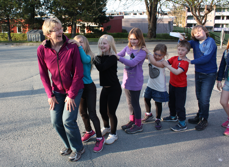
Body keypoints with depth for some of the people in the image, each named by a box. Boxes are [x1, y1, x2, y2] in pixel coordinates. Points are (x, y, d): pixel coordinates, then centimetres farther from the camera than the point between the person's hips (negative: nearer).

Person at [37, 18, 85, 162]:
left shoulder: (72, 48, -16)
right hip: (57, 91, 4)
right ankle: (68, 145, 35)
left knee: (68, 120, -8)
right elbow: (43, 74, 1)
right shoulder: (42, 50, -8)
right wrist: (50, 94, -3)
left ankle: (78, 148, 18)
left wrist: (71, 95, -13)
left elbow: (78, 73, -14)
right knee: (56, 121, 7)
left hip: (74, 90, -4)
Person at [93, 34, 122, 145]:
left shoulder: (112, 58, -17)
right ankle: (106, 128, 42)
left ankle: (113, 134, 22)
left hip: (114, 89, -7)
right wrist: (97, 58, -18)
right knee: (102, 110, 15)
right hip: (105, 88, 7)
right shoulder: (101, 57, 5)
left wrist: (95, 59, -17)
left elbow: (101, 67, -29)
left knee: (110, 112, 1)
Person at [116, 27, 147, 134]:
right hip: (126, 80, 6)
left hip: (135, 82, -6)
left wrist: (119, 58, -39)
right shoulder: (127, 48, 5)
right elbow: (119, 55, 5)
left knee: (135, 103, 3)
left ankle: (138, 125, 18)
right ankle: (132, 121, 34)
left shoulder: (142, 52, -15)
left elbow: (132, 63, -29)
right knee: (129, 103, 17)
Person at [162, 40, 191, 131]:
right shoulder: (174, 58, 2)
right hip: (172, 84, 7)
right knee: (171, 102, 22)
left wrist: (167, 65, -36)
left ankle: (182, 124, 10)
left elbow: (177, 72, -31)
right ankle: (173, 116, 45)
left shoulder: (185, 62, -19)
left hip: (180, 86, -7)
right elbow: (165, 63, -5)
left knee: (179, 105, -2)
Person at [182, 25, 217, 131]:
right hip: (198, 73, 6)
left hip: (209, 75, -6)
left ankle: (204, 120, 14)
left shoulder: (210, 42, -13)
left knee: (204, 99, -3)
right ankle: (199, 116, 34)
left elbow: (206, 58, -23)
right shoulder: (195, 42, 4)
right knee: (199, 97, 17)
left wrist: (191, 61, -19)